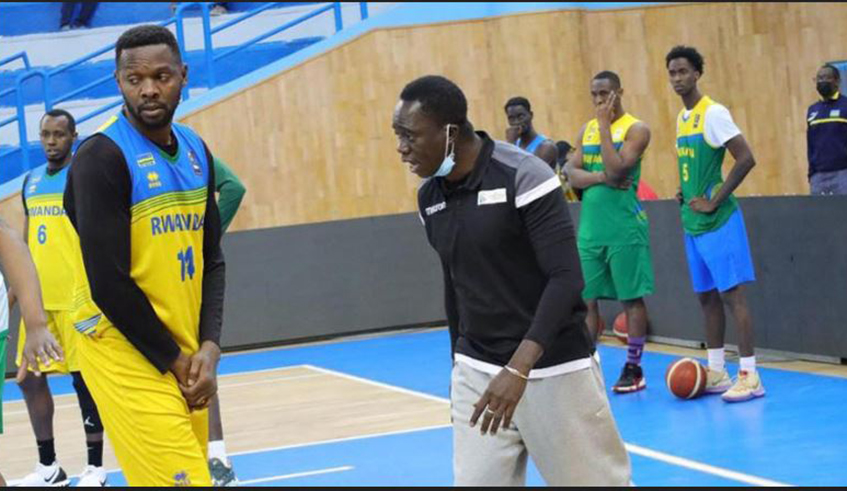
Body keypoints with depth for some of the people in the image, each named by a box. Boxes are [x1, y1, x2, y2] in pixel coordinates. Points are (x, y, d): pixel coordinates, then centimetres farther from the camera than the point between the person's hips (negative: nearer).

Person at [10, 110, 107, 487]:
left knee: (84, 379, -1)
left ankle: (95, 467, 8)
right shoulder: (31, 181, 14)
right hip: (38, 297, 7)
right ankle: (48, 466, 20)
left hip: (75, 297, -7)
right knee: (30, 379, 8)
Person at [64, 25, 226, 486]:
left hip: (185, 354, 7)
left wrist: (209, 347, -1)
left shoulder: (195, 150, 10)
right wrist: (174, 360, -11)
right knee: (181, 479, -15)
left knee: (186, 473, 9)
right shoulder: (102, 156, -13)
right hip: (130, 357, -7)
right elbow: (108, 281, -17)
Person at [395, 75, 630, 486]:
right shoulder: (429, 196, 5)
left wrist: (518, 368, -29)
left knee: (592, 480, 3)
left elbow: (566, 278, -21)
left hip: (554, 369, -5)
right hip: (476, 372, 6)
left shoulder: (523, 177, -16)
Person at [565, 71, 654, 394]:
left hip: (624, 228, -6)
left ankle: (633, 369, 7)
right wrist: (601, 177, -14)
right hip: (590, 227, 6)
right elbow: (572, 172, 3)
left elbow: (616, 169, -18)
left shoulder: (635, 129, -5)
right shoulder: (586, 130, 13)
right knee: (587, 299, 5)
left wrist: (605, 126, -14)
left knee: (632, 298, 0)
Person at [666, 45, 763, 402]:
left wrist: (714, 202, -18)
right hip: (693, 224, 9)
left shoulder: (713, 113, -12)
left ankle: (750, 377, -8)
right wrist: (684, 193, 9)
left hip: (718, 221, -9)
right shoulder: (682, 118, 13)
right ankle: (716, 373, 18)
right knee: (707, 296, 12)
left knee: (731, 293, -9)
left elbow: (746, 159, -19)